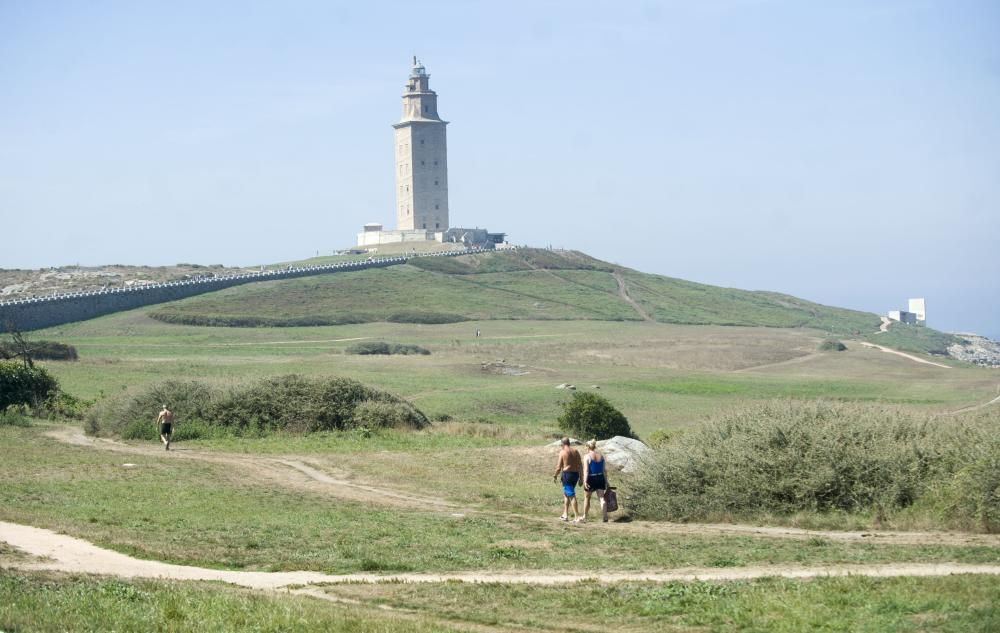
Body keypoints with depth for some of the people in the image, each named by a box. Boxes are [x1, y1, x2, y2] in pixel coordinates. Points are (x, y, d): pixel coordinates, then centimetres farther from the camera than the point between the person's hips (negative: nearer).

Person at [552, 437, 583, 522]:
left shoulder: (562, 452, -7)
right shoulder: (576, 451, 8)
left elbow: (559, 467, -7)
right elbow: (580, 465, 7)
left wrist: (555, 476, 8)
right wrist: (580, 478, 14)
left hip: (567, 474, -6)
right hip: (575, 474, 6)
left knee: (571, 495, -5)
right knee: (566, 494, 20)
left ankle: (577, 516, -10)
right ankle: (565, 514, 23)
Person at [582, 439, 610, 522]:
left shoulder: (587, 457, -8)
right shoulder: (601, 456, 7)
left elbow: (586, 470, -17)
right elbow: (604, 470, 10)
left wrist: (585, 481, -22)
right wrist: (606, 482, 15)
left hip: (591, 479, -3)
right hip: (600, 478, 3)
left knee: (587, 498, 14)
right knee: (601, 498, 0)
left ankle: (585, 516, 25)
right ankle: (604, 517, -12)